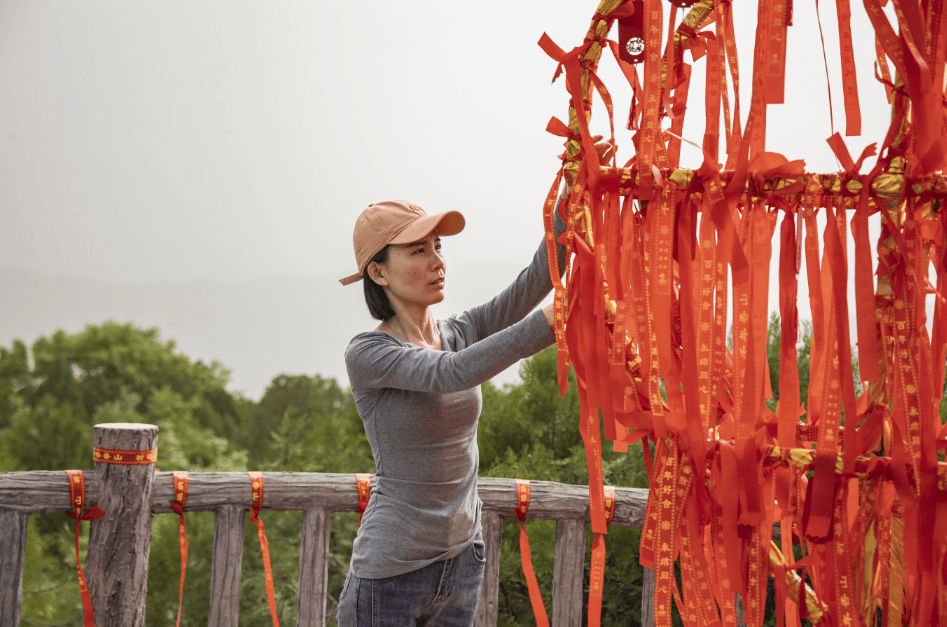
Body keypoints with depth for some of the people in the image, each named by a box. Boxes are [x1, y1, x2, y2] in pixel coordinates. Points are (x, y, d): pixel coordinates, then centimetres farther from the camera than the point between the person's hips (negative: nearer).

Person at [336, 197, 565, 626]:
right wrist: (551, 321, -38)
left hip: (463, 559, 6)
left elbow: (538, 278, -7)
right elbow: (452, 374, -28)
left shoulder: (460, 333, 5)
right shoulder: (366, 354, -12)